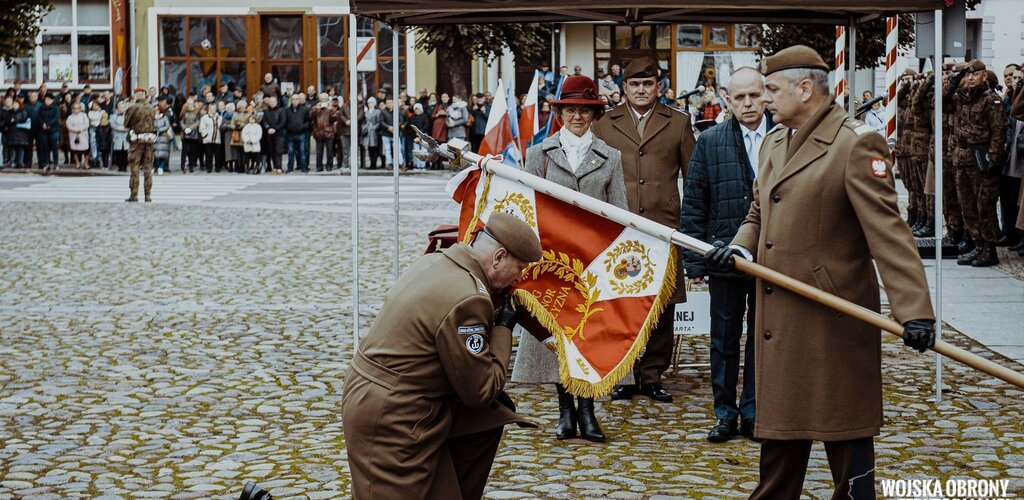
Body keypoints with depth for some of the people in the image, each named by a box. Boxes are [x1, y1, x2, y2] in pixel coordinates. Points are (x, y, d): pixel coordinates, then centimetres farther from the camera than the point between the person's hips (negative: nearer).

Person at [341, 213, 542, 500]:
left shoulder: (433, 262, 5)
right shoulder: (467, 299, -23)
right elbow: (480, 392, -15)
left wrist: (492, 390, 12)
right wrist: (503, 329, -6)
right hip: (391, 421, -10)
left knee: (487, 422, 16)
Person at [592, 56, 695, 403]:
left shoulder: (678, 124, 11)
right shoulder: (604, 125, 10)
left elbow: (693, 177, 12)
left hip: (663, 227, 0)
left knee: (662, 307, 3)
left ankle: (653, 376, 13)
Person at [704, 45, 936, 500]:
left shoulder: (856, 143, -13)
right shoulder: (774, 141, 14)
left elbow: (887, 231, -19)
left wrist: (914, 309, -27)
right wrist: (739, 248, 0)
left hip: (834, 321, -8)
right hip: (777, 320, 8)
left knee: (845, 432, 3)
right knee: (779, 428, 15)